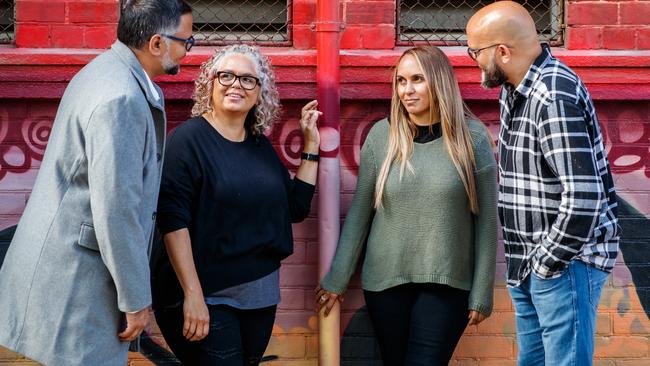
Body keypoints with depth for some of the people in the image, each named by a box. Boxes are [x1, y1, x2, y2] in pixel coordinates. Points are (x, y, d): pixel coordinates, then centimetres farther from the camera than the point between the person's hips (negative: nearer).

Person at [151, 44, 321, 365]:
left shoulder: (260, 145, 10)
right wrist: (192, 294, -23)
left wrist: (311, 147, 9)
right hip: (207, 298, -7)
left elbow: (296, 207, 14)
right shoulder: (189, 138, -9)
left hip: (261, 297, 7)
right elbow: (173, 220, -17)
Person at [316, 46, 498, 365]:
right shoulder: (381, 135, -1)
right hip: (385, 280, 2)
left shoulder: (472, 138, -5)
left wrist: (481, 294, -4)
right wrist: (336, 279, 4)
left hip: (447, 283, -2)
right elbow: (359, 213, 4)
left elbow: (486, 221, -2)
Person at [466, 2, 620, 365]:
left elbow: (583, 198, -27)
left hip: (565, 261, -9)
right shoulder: (514, 89, 9)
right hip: (528, 264, 9)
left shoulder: (555, 96, -21)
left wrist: (547, 263, -17)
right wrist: (527, 261, 14)